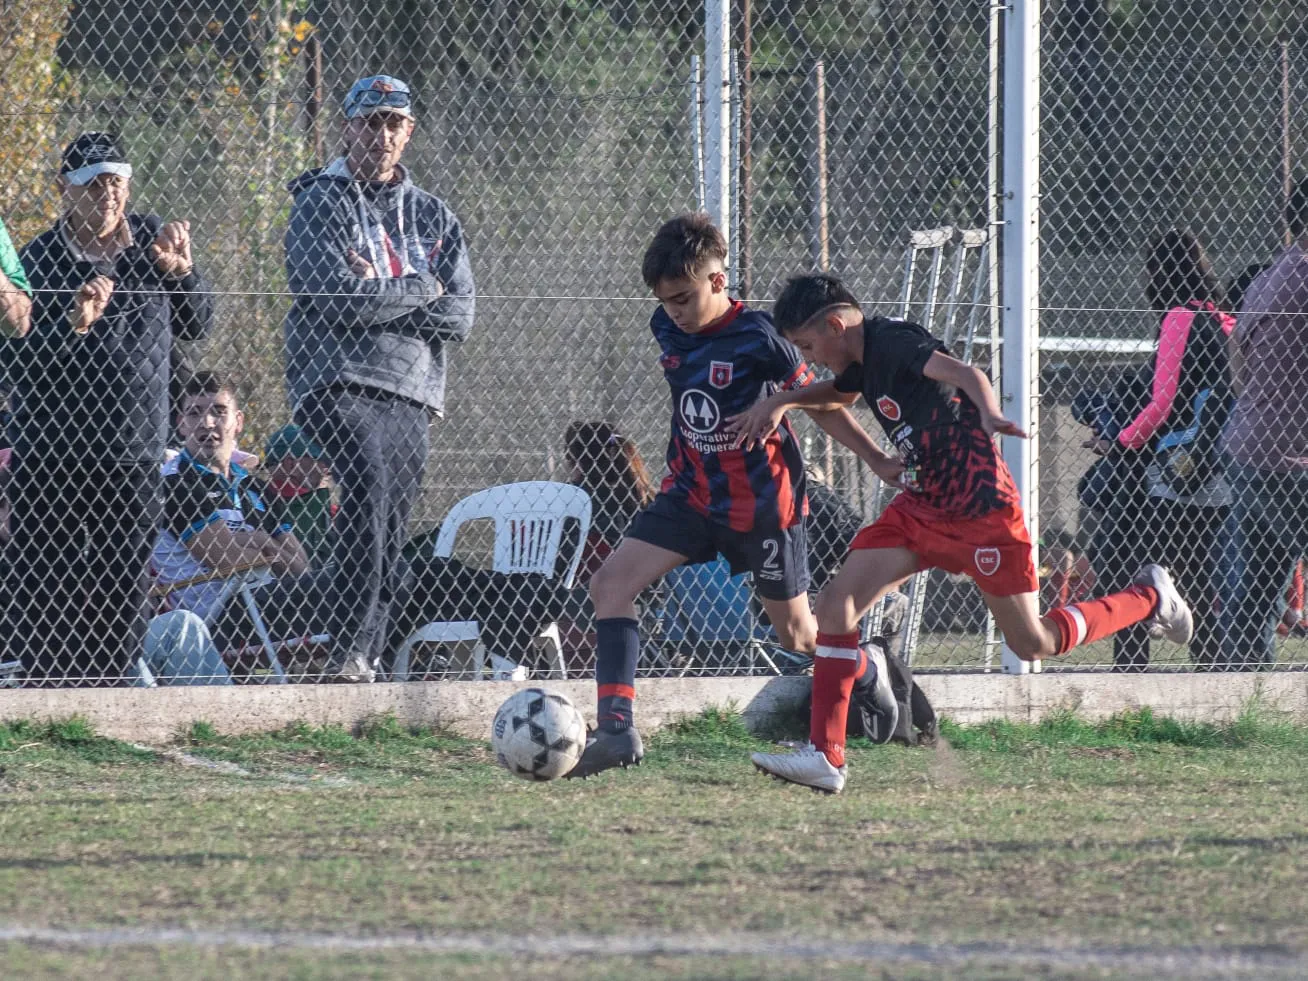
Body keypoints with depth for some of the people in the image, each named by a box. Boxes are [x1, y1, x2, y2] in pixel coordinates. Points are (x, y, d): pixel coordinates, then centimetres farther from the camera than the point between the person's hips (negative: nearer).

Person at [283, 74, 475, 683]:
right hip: (340, 382, -6)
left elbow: (458, 317, 7)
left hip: (411, 396, 6)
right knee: (368, 495, -28)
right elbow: (340, 296, -12)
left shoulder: (434, 218, 19)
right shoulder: (319, 204, 4)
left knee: (390, 542, 1)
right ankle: (347, 653, -33)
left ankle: (364, 664, 4)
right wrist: (421, 289, -1)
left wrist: (379, 294, -5)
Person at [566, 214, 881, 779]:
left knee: (797, 633, 8)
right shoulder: (667, 329, -2)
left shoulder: (758, 339, -20)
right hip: (692, 494, 5)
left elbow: (820, 404, -10)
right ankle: (616, 729, -19)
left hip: (762, 503, -5)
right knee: (610, 584, -14)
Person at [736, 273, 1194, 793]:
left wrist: (990, 416, -58)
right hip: (919, 507, 9)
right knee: (837, 602, -8)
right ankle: (825, 756, -7)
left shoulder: (893, 341, -19)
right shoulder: (863, 359, 8)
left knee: (1033, 644, 2)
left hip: (980, 511, -9)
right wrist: (779, 402, 17)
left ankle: (1149, 595, 26)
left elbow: (965, 374, -37)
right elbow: (836, 394, 34)